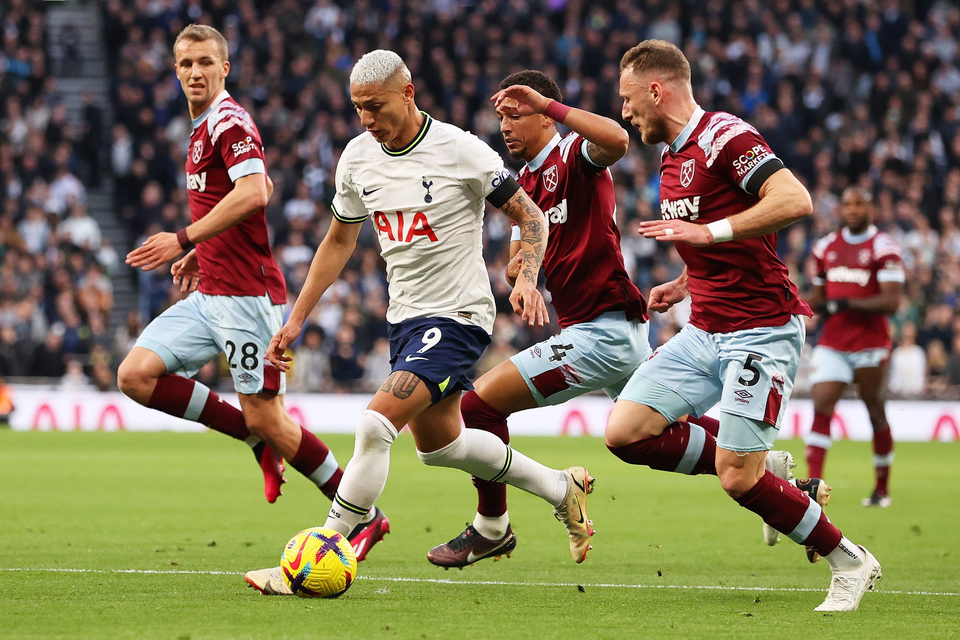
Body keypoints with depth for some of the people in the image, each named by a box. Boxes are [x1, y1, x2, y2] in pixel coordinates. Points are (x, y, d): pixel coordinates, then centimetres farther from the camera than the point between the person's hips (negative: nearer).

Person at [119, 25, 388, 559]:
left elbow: (254, 193, -27)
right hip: (209, 295, 9)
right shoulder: (206, 127, 19)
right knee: (136, 375, -4)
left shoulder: (229, 121, -11)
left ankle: (367, 516, 4)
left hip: (246, 295, -9)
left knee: (267, 419, -8)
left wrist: (185, 239, -27)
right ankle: (256, 438, 6)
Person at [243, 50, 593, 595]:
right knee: (438, 443, 20)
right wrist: (296, 320, 13)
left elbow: (529, 215, -6)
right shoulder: (358, 157, 2)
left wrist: (527, 280, -23)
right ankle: (562, 489, 38)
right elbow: (340, 240, 16)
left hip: (457, 317, -8)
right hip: (405, 318, 8)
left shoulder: (461, 151, -16)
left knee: (375, 426, -20)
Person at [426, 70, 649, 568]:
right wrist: (521, 262, -2)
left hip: (601, 334, -11)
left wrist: (549, 103, -30)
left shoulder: (575, 155, -9)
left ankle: (492, 527, 6)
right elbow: (514, 267, 21)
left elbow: (617, 140, -34)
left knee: (479, 405, -9)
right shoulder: (526, 183, 18)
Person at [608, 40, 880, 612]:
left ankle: (850, 562, 6)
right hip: (705, 333, 9)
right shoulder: (673, 157, 17)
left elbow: (795, 201, -28)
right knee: (625, 433, -5)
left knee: (739, 480, -13)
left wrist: (708, 231, -28)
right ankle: (762, 467, 9)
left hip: (761, 333, -9)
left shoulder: (725, 137, -13)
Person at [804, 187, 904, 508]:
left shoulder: (883, 248, -8)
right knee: (821, 409, -11)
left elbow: (891, 301, -15)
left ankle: (882, 488, 20)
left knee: (876, 413, 6)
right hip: (831, 345, 4)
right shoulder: (826, 247, 11)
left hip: (870, 345, -4)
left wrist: (846, 304, -19)